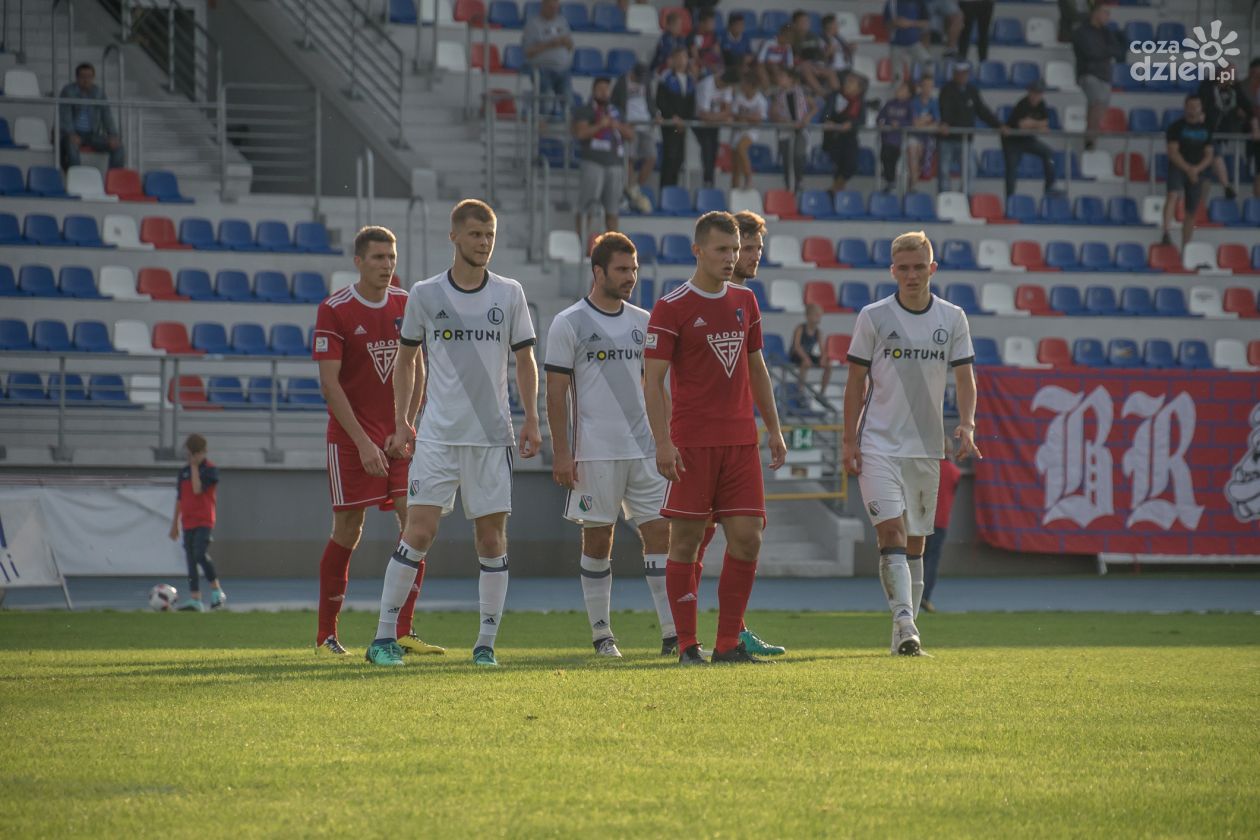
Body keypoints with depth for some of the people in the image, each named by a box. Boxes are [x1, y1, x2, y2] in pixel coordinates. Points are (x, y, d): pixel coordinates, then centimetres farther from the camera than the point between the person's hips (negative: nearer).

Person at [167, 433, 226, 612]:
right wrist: (175, 523, 18)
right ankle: (195, 599, 3)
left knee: (200, 554, -22)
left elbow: (198, 489, -21)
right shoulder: (184, 471, 12)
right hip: (188, 522, 6)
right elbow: (179, 498, 18)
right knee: (191, 560, 3)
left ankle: (217, 591, -7)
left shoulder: (210, 469, -6)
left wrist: (194, 466, -12)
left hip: (204, 521, -6)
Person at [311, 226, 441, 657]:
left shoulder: (407, 306, 6)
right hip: (350, 437, -4)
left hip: (399, 436, 4)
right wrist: (363, 443, -17)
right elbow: (330, 383, -11)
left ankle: (403, 631, -3)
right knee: (347, 533, -1)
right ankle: (326, 634, 10)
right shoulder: (334, 311, -8)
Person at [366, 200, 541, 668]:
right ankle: (384, 638, -4)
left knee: (491, 537, 2)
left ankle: (486, 643, 9)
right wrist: (401, 422, 6)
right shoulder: (425, 294, 3)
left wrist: (531, 421, 0)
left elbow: (525, 361, 9)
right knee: (419, 531, -9)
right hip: (437, 435, -1)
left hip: (493, 436, 1)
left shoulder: (509, 294, 5)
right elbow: (407, 360, 12)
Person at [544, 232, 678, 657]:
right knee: (597, 540, 2)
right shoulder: (569, 324, -3)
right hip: (594, 452, -4)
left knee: (659, 533, -2)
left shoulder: (642, 322, 11)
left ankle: (673, 633, -3)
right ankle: (601, 634, 10)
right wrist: (561, 453, -9)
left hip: (644, 448, 4)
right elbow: (556, 391, -4)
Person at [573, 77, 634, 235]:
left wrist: (617, 126, 0)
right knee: (586, 205, -8)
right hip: (593, 162, -5)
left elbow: (631, 135, 17)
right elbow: (580, 133, -10)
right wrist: (600, 125, -15)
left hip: (615, 164, 5)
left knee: (612, 209, 5)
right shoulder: (585, 111, 5)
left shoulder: (616, 112, 21)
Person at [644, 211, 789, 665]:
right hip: (691, 442, -5)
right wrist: (663, 442, -15)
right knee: (685, 541, -1)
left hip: (741, 440, 5)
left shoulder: (744, 301, 13)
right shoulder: (672, 307, -5)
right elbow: (652, 379, -7)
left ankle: (729, 643, 5)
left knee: (747, 538, -2)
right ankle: (687, 645, 5)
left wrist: (774, 429, 16)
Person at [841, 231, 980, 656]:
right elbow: (856, 381, 3)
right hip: (878, 444, -3)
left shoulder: (952, 318, 5)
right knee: (891, 532, -17)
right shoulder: (873, 317, -1)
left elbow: (965, 379, 5)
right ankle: (905, 624, -26)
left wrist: (966, 425, -12)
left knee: (915, 542, 9)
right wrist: (849, 440, -2)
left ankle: (905, 632, 18)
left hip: (927, 446, 3)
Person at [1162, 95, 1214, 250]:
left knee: (1192, 211, 5)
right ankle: (1166, 233, -44)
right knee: (1174, 195, -31)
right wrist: (1188, 169, -17)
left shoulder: (1206, 129, 10)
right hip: (1177, 168, -4)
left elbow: (1209, 156, 8)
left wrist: (1197, 169, -10)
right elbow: (1173, 153, -8)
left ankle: (1185, 246, 16)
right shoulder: (1177, 127, -1)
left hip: (1197, 172, 4)